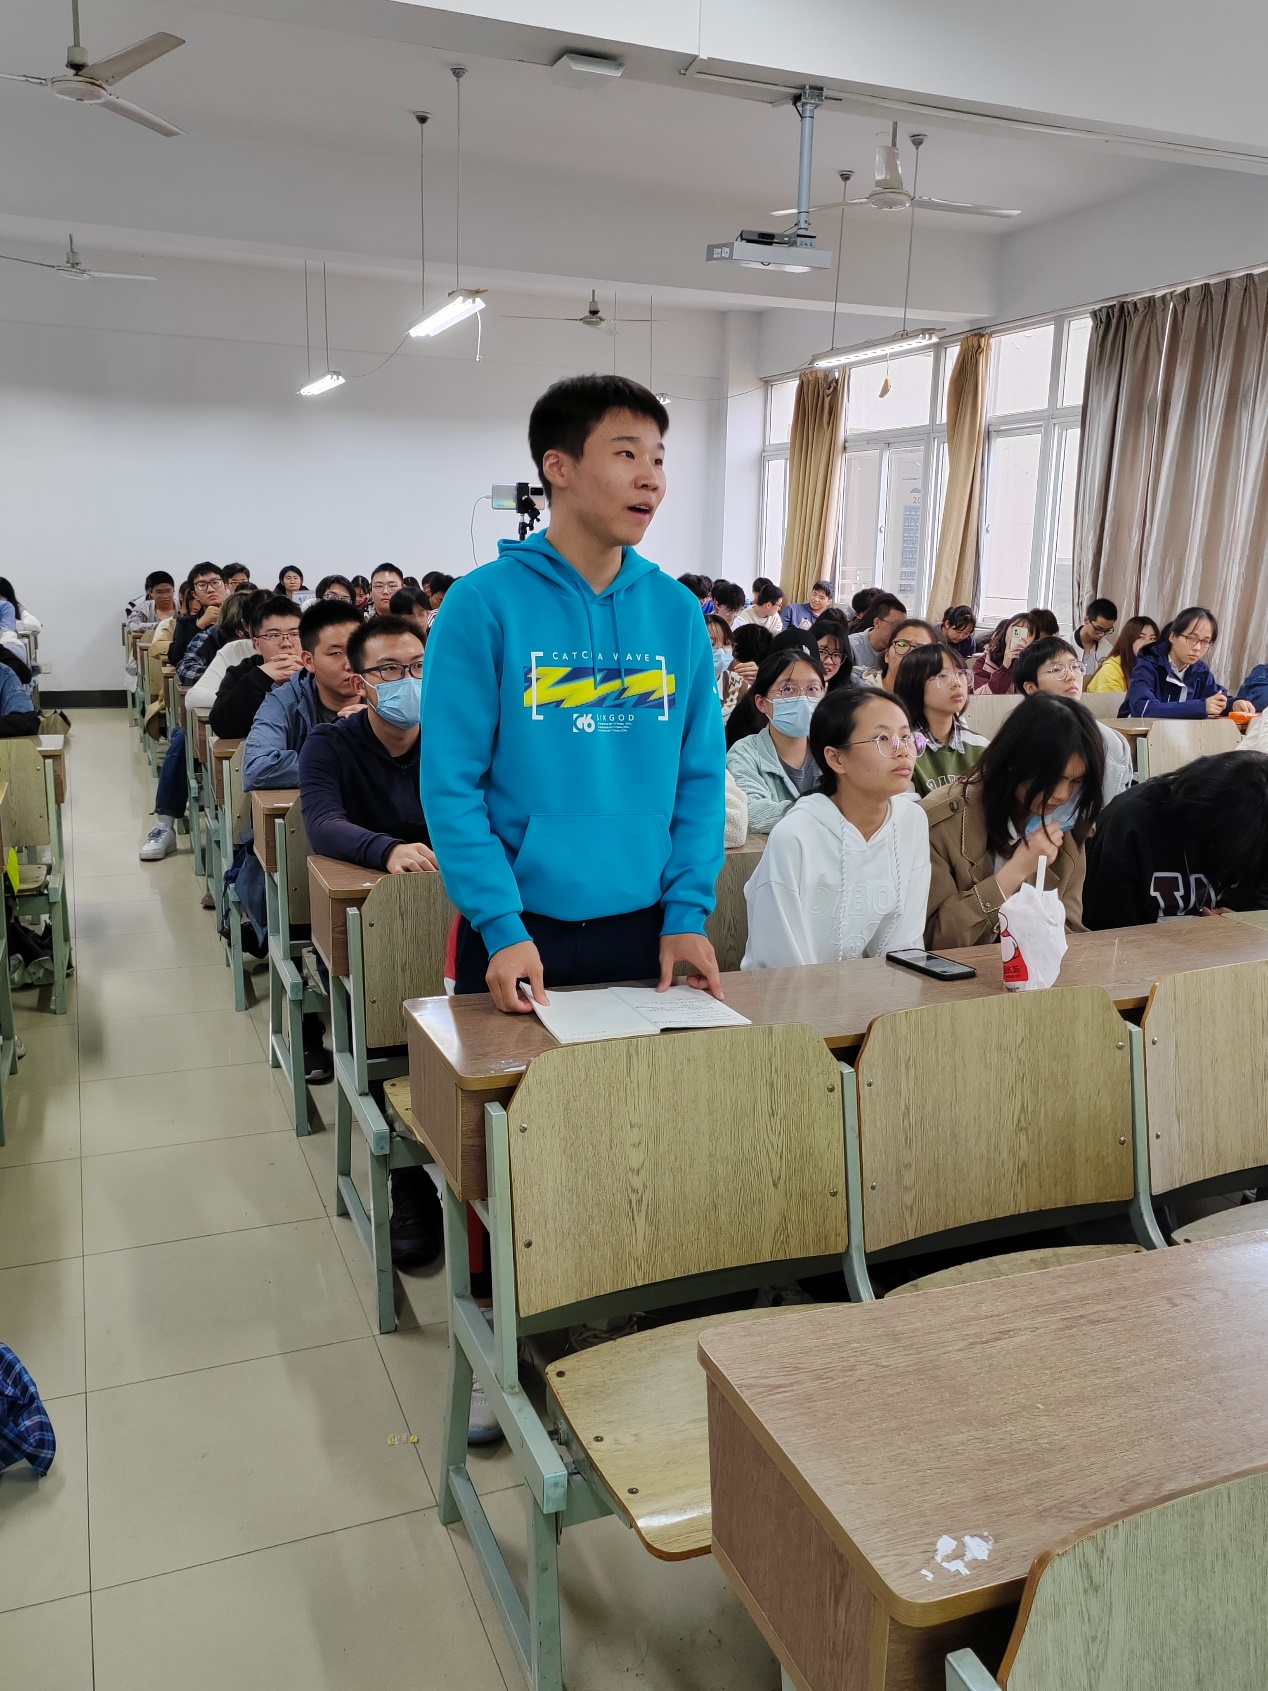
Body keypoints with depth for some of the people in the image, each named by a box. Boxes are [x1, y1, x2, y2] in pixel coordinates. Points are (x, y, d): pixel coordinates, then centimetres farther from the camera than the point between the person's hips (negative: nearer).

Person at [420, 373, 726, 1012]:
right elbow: (451, 783, -12)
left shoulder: (678, 612, 2)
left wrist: (687, 913, -4)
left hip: (646, 928, 4)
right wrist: (502, 927, -18)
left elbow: (700, 778, 3)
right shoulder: (485, 603, -9)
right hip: (518, 929, -3)